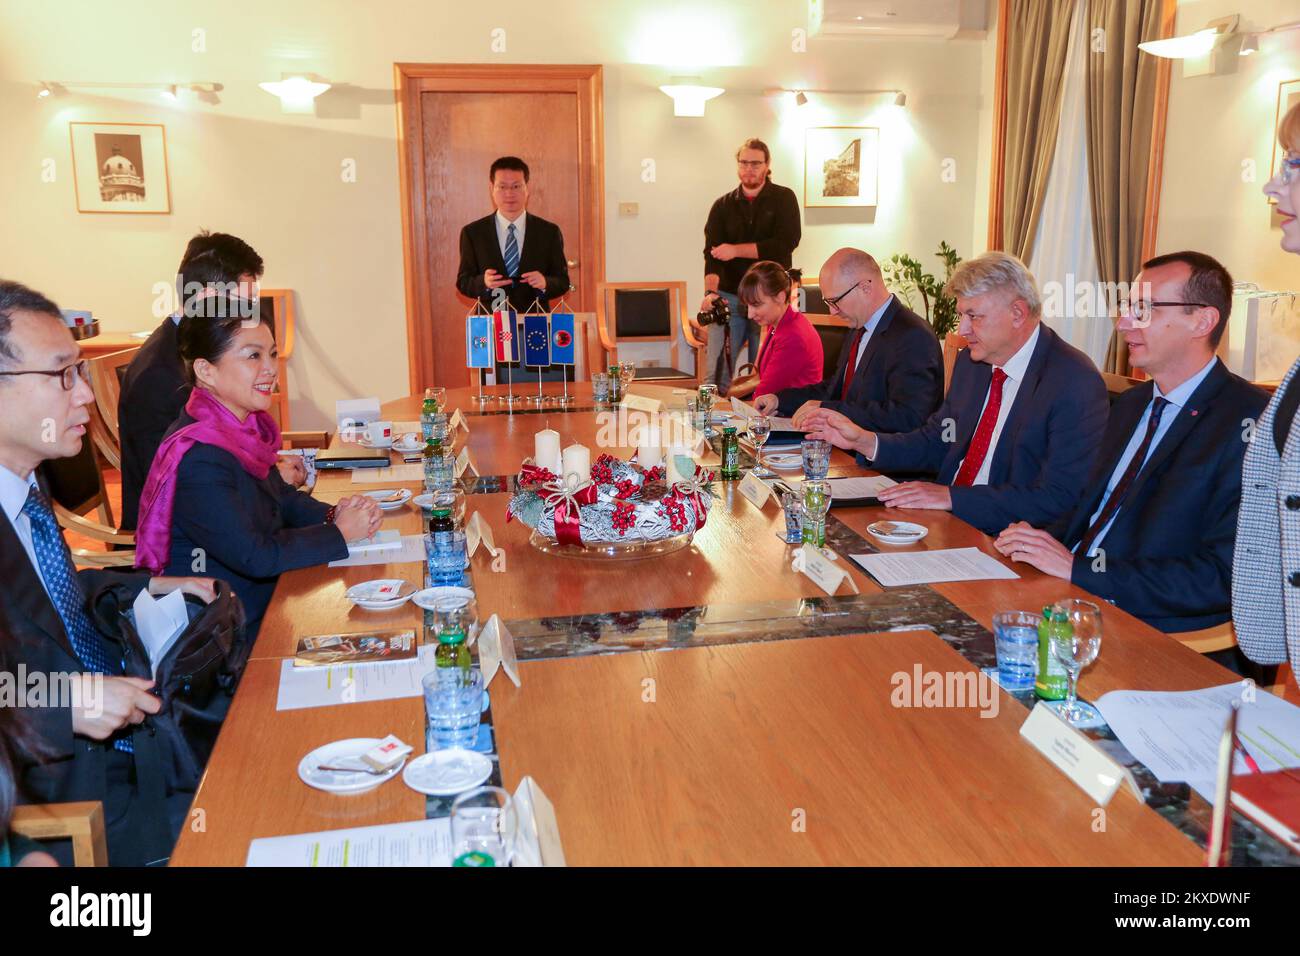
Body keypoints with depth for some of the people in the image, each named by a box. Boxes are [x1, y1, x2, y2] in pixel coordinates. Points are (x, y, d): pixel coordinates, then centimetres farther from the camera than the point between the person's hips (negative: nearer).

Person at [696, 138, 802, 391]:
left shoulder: (783, 199, 3)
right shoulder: (722, 206, 9)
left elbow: (786, 243, -12)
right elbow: (712, 253, -4)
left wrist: (737, 250, -11)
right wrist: (711, 291, -23)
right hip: (729, 297, 2)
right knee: (715, 374, -4)